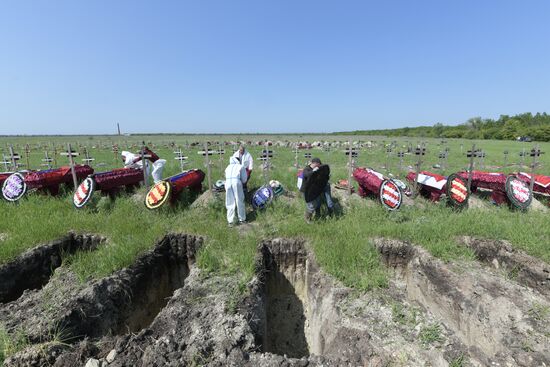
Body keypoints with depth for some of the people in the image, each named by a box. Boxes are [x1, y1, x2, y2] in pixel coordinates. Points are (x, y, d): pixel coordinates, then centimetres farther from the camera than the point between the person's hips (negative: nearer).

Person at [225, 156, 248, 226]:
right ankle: (242, 219, 16)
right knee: (240, 201, 7)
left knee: (230, 203, 8)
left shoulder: (228, 167, 31)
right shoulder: (241, 167, 19)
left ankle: (230, 221, 7)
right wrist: (242, 182, 36)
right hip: (236, 182, -3)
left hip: (227, 182, 3)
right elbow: (244, 179, 15)